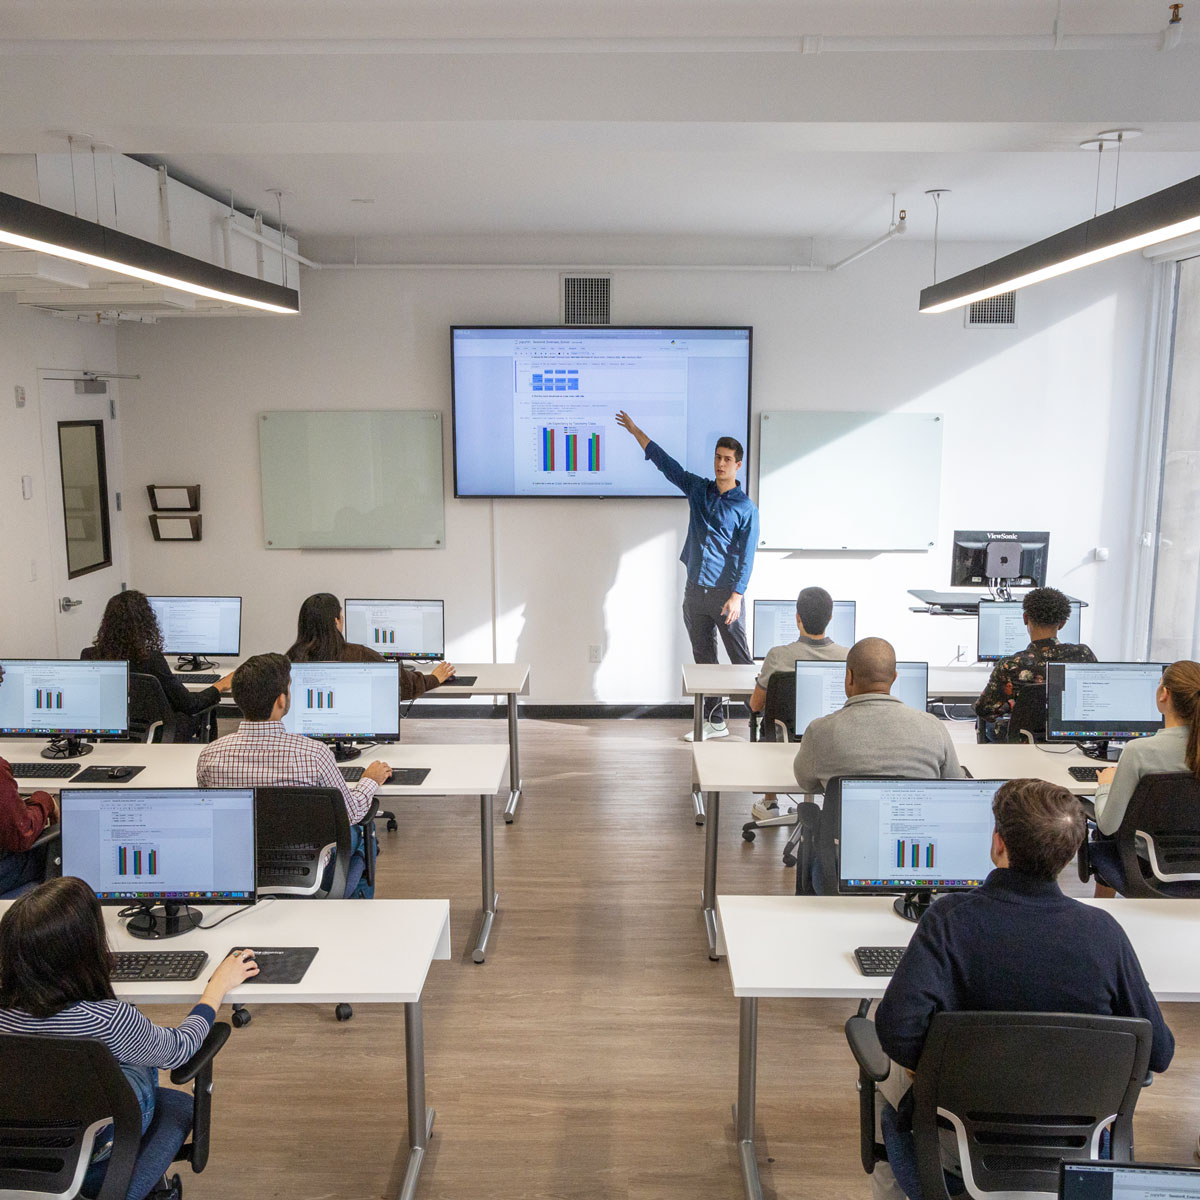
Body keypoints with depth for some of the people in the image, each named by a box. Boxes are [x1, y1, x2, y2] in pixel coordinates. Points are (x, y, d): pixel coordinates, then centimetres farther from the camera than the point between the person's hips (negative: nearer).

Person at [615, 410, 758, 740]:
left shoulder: (745, 508, -5)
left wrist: (736, 596, -17)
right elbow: (664, 461, 17)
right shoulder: (697, 489, 9)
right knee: (704, 659, 10)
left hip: (725, 594, -5)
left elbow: (746, 556, -9)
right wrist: (635, 430, 19)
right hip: (695, 590, 5)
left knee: (741, 660, -5)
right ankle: (715, 721, 18)